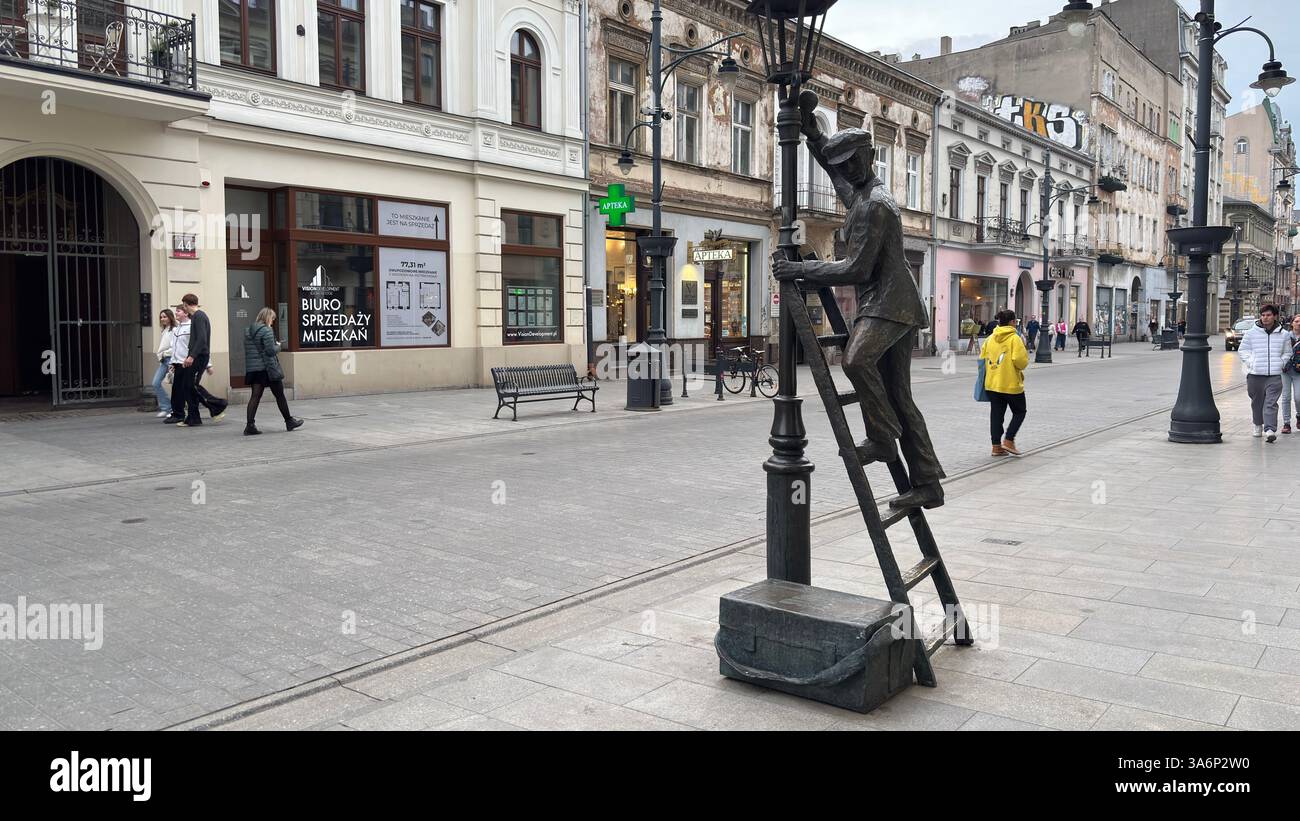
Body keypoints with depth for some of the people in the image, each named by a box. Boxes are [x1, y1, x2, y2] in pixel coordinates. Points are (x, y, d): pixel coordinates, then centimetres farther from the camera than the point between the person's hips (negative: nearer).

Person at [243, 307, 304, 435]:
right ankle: (289, 421, 18)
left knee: (255, 396, 4)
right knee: (279, 396, 6)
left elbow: (248, 350, 15)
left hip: (252, 369, 7)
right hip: (267, 368, -6)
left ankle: (250, 425, -4)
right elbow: (271, 350, -18)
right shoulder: (266, 331, -13)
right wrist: (278, 346, 3)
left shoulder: (247, 331, 11)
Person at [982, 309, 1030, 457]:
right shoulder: (1014, 339, -11)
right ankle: (1008, 440, 1)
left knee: (996, 414, 9)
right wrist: (1026, 355, 1)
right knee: (1019, 412, 12)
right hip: (1011, 384, -5)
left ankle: (996, 446, 8)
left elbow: (982, 359, 8)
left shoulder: (990, 339, 7)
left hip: (992, 383, 5)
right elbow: (1020, 361, -21)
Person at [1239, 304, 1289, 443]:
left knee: (1271, 404, -11)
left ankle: (1270, 430, -19)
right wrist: (1250, 362, -2)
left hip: (1275, 375, -1)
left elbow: (1287, 352, 18)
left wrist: (1280, 363, 2)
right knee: (1257, 403, 12)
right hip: (1255, 374, 1)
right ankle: (1258, 426, 31)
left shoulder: (1283, 334, 7)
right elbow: (1242, 350, 12)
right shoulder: (1251, 333, 4)